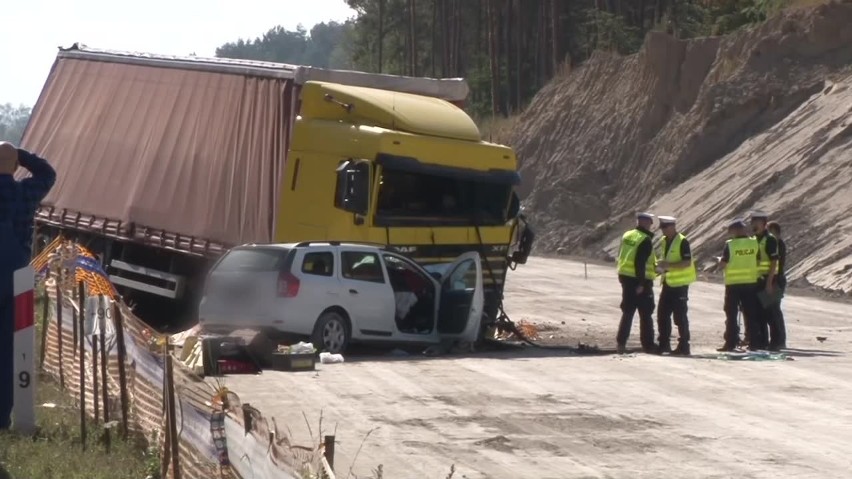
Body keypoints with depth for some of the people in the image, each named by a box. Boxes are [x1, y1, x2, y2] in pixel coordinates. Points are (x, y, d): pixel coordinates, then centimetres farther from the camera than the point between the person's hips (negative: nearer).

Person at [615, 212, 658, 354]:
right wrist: (641, 283, -21)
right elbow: (640, 263, -22)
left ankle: (621, 343, 6)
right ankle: (648, 345, 5)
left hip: (625, 278, 7)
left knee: (627, 312, 12)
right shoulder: (645, 240, -16)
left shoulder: (627, 236, 9)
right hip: (640, 280, -7)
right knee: (645, 314, 2)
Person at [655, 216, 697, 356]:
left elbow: (687, 262, -21)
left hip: (679, 284, -8)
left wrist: (669, 265, -29)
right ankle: (664, 344, 17)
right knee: (662, 314, 9)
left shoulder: (682, 242, -14)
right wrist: (661, 266, 4)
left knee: (680, 316, -5)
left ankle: (684, 346, 1)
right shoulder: (664, 241, 12)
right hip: (668, 282, 8)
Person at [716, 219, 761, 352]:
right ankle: (754, 342, 10)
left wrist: (720, 260, 11)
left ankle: (731, 343, 1)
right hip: (751, 282, 3)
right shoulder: (754, 243, -1)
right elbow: (758, 261, 7)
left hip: (733, 283, -3)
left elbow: (722, 265, -11)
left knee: (731, 314, 4)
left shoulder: (730, 244, -12)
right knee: (750, 314, 10)